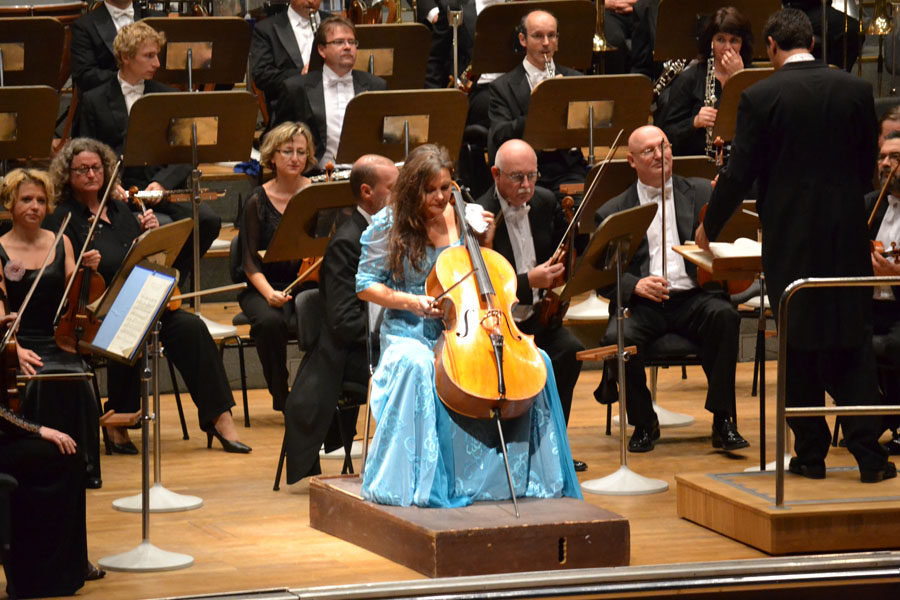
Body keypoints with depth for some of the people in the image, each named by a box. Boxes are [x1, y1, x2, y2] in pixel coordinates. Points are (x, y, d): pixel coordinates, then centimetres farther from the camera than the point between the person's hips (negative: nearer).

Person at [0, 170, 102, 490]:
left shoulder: (61, 244, 14)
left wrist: (87, 272, -10)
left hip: (59, 343, 2)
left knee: (73, 379, -30)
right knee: (43, 383, -33)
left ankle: (82, 466, -20)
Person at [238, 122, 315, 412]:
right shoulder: (258, 201, -1)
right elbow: (251, 261, -3)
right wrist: (268, 293, -21)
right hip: (268, 285, -1)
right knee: (270, 321, -34)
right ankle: (280, 396, -11)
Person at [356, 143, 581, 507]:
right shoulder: (388, 225, -2)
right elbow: (366, 285, 0)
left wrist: (484, 241, -1)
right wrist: (409, 301, -16)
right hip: (410, 333, -4)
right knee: (416, 365, -40)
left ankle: (523, 475, -8)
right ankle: (410, 481, -28)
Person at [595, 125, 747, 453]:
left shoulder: (702, 192, 15)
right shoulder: (613, 212, 12)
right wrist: (635, 285, -16)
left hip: (694, 297, 0)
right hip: (642, 303, 0)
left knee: (724, 314, -32)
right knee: (618, 337, -31)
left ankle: (722, 420, -23)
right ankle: (644, 423, -5)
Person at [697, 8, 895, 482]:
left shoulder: (760, 98, -10)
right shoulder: (856, 91, -1)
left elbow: (740, 174, -7)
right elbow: (868, 166, 7)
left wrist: (709, 228, 7)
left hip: (789, 236, -2)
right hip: (846, 232, 2)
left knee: (800, 348, 8)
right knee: (853, 345, 8)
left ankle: (811, 452, 10)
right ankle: (868, 453, 0)